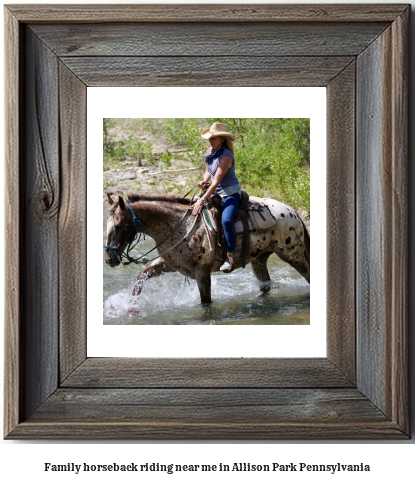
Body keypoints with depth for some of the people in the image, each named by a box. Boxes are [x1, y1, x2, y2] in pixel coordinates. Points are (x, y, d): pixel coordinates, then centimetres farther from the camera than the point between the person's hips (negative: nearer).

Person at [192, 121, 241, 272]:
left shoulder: (226, 156, -21)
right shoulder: (212, 151, 5)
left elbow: (216, 181, -26)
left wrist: (203, 200, -28)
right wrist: (204, 181, -2)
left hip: (230, 194, -10)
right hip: (216, 193, 10)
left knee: (226, 220, -35)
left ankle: (230, 258, -29)